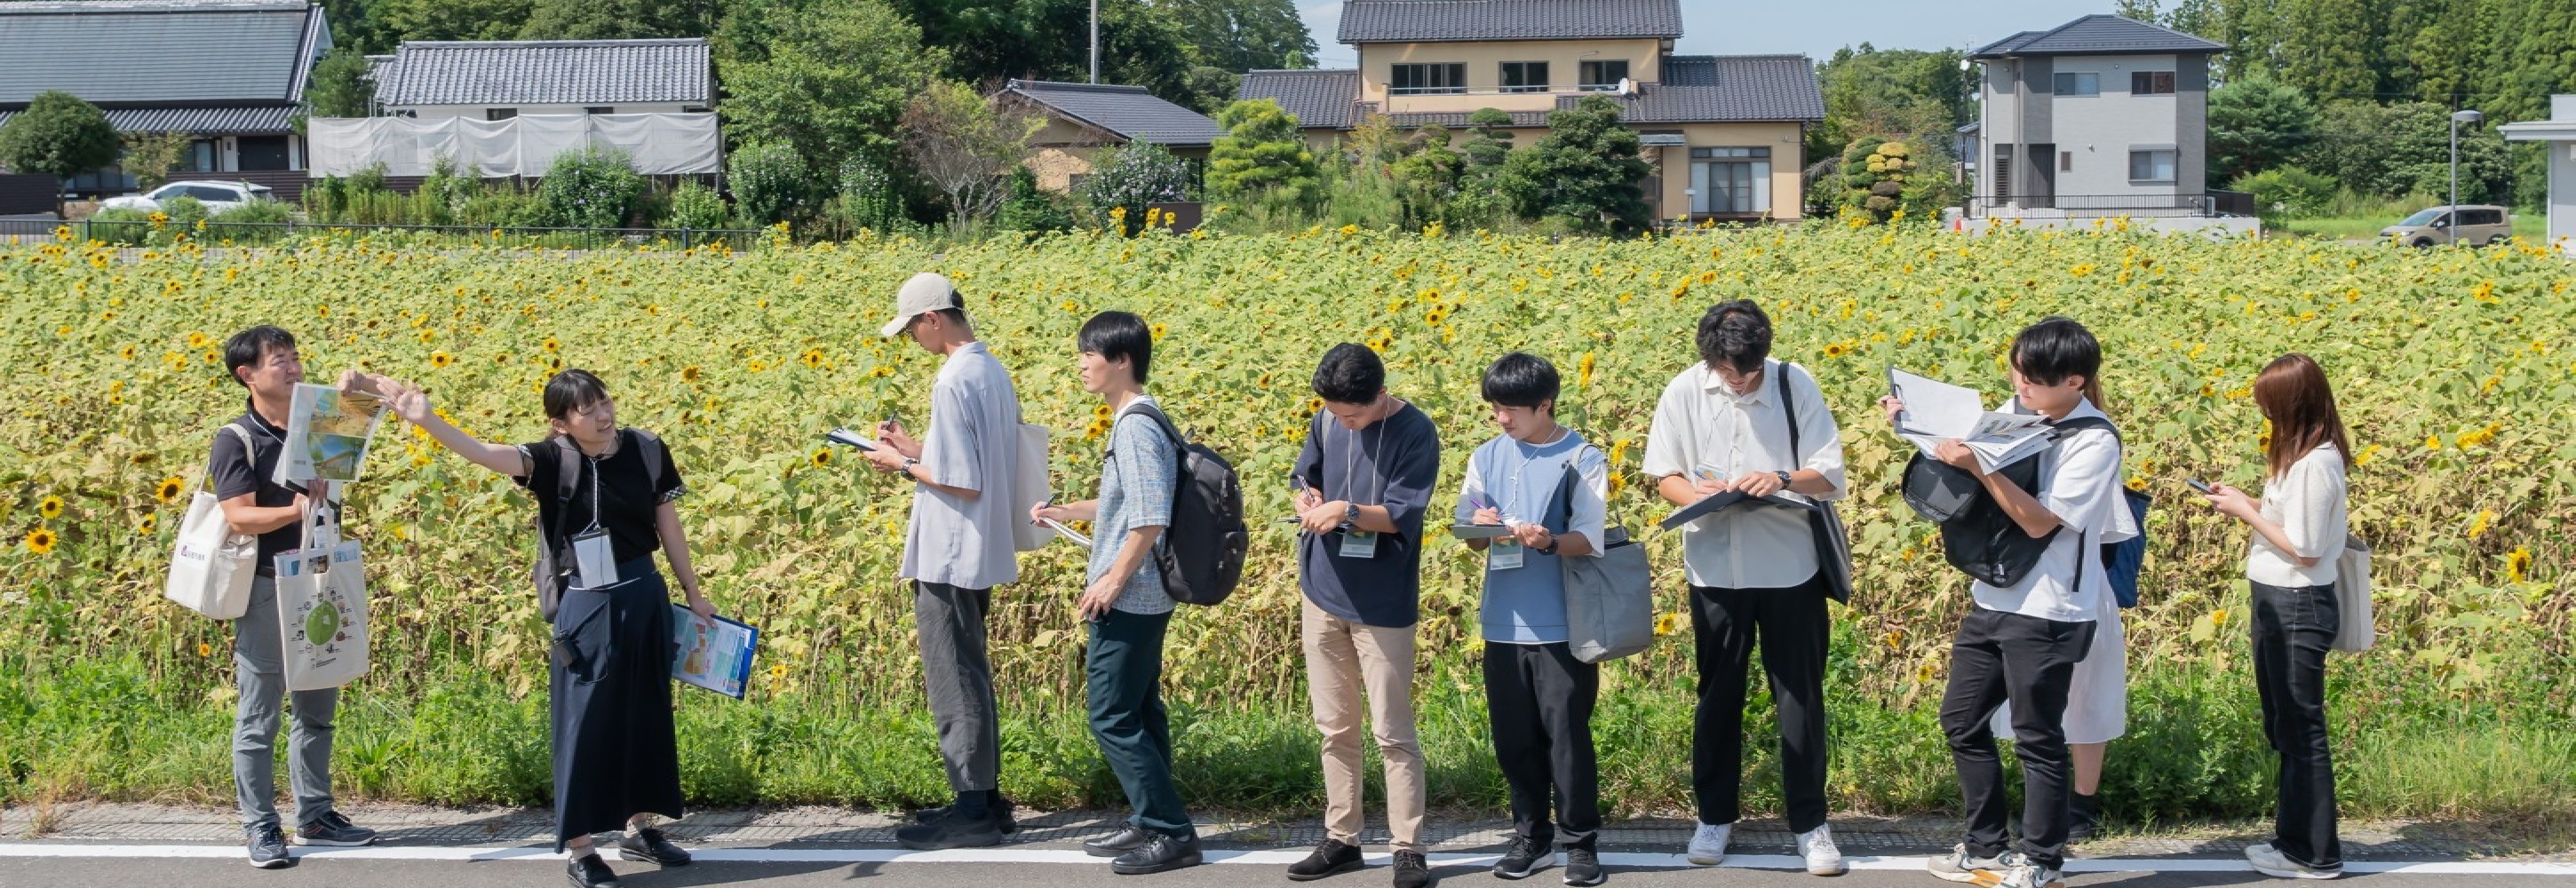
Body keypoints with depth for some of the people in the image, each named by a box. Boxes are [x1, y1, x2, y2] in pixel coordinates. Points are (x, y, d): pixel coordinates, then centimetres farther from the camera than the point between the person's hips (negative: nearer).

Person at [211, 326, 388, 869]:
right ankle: (260, 827, 8)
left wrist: (359, 384, -6)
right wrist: (297, 509, -33)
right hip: (267, 589, -6)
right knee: (260, 716, 1)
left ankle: (315, 814, 23)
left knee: (318, 708, 13)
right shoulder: (236, 440, -10)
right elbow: (240, 518, -19)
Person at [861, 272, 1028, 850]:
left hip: (950, 557, -10)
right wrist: (915, 447, 13)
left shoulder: (954, 380, -20)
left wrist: (904, 466, -9)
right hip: (980, 553, 10)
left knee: (955, 683, -2)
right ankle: (984, 797, 24)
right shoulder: (992, 370, 8)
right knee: (969, 677, 17)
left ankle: (973, 812, 4)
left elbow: (965, 482, -22)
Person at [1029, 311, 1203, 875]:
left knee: (1113, 719, -5)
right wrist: (1066, 513, 25)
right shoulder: (1137, 420, 12)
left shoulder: (1135, 426, -19)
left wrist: (1113, 579, -21)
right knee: (1138, 713, 15)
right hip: (1144, 597, 10)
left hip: (1129, 598, -10)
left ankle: (1172, 832, -2)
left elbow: (1150, 516, -26)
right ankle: (1150, 823, 21)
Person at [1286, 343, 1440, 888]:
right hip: (1323, 595, 5)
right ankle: (1341, 838, 23)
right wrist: (1309, 501, -9)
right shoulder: (1327, 421, 2)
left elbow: (1403, 514, -17)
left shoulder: (1415, 432, -13)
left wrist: (1347, 511, -33)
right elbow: (1304, 476, 14)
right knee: (1335, 729, 13)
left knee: (1393, 733, -1)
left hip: (1382, 604, -5)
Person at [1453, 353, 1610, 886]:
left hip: (1563, 624, -4)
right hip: (1503, 621, 4)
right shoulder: (1487, 458, 8)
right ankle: (1530, 835, 24)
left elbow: (1589, 541, -12)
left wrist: (1549, 541, -31)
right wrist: (1480, 527, -14)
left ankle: (1580, 842, 11)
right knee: (1514, 737, 10)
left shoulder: (1583, 461, -5)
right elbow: (1469, 539, 9)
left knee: (1567, 735, -1)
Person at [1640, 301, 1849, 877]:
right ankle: (1715, 815, 26)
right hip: (1715, 566, 1)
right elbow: (1662, 473, 3)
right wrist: (1693, 493, -18)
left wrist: (1784, 478, -26)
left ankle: (1809, 823, 15)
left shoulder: (1795, 384, -8)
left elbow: (1830, 474, -6)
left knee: (1800, 695, 5)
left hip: (1790, 566, -1)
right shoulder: (1685, 392, -5)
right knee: (1718, 693, 12)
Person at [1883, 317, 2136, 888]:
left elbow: (2041, 521, -22)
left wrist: (1980, 467, -28)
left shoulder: (2094, 442, -17)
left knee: (2037, 738, 4)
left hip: (2048, 612, -8)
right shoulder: (2017, 411, 3)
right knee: (1961, 721, 14)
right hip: (1992, 598, 8)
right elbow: (1962, 461, 12)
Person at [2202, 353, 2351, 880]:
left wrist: (2247, 512, -13)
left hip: (2298, 606, -10)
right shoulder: (2300, 455, 9)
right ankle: (2294, 838, 27)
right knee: (2284, 728, 17)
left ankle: (2315, 855, 9)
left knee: (2301, 730, -1)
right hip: (2279, 601, 10)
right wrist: (2246, 504, 3)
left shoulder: (2315, 463, -21)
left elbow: (2303, 548, -21)